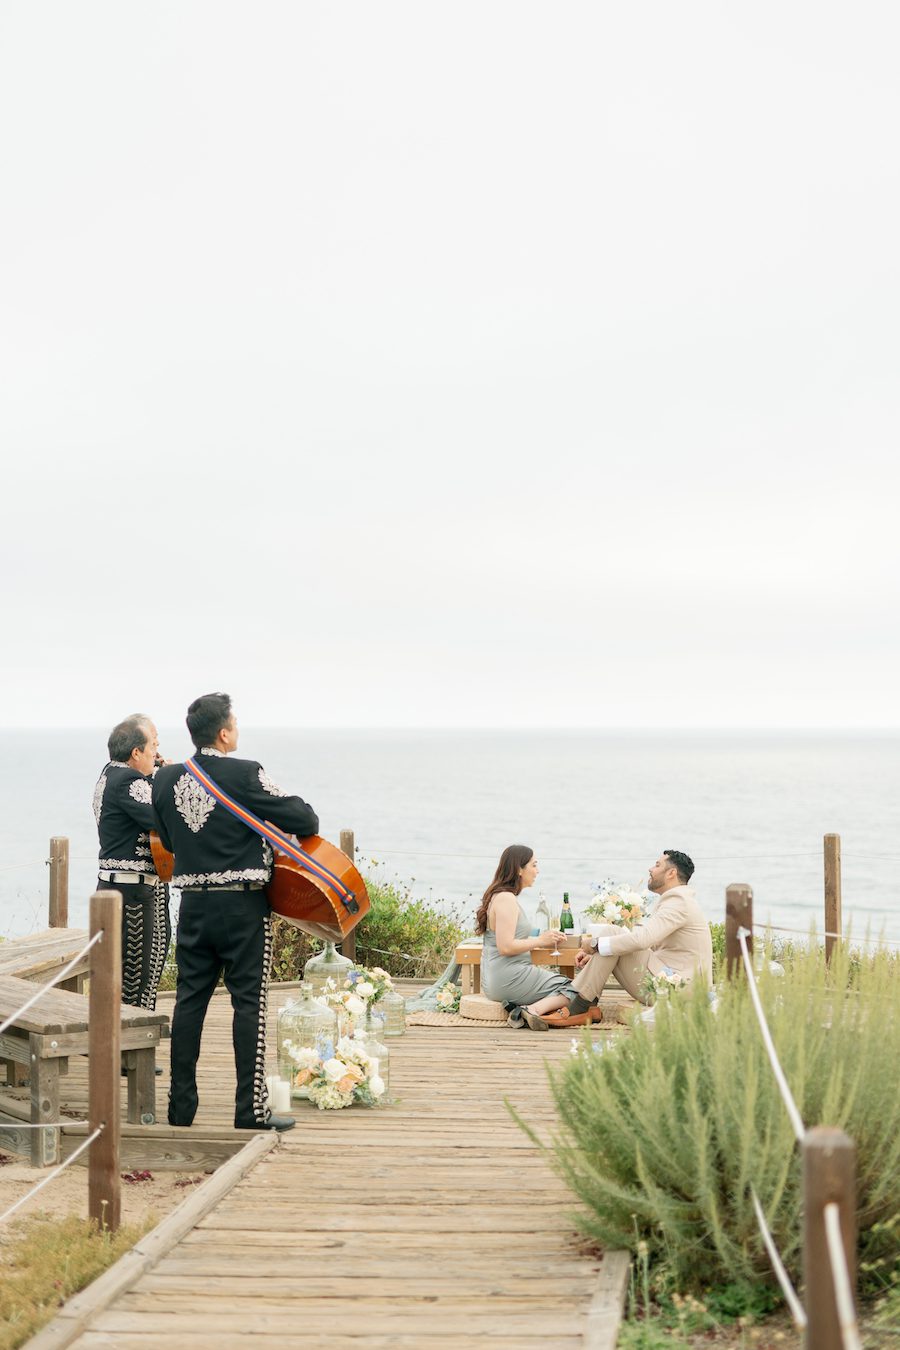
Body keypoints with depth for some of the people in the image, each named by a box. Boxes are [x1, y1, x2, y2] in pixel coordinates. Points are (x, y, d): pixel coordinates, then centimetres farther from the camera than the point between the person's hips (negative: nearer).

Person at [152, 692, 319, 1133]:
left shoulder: (166, 778, 3)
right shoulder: (245, 774, -13)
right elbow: (299, 817, -11)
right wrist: (308, 825, 11)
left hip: (193, 905, 5)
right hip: (243, 906, -5)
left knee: (189, 1000, 10)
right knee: (249, 1002, 1)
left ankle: (181, 1105, 15)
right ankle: (251, 1108, 2)